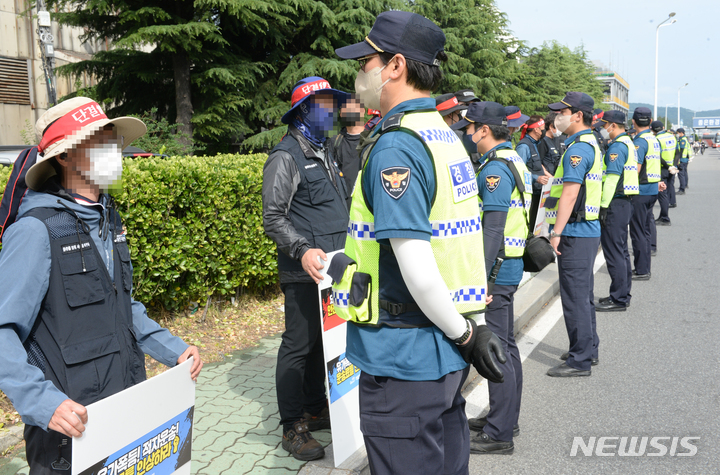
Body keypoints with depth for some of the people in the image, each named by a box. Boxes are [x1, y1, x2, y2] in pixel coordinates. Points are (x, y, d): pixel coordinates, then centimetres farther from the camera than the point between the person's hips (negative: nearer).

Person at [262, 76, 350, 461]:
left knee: (322, 340, 15)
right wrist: (302, 250, -27)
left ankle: (315, 409, 30)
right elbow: (273, 218, -14)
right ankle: (292, 427, 10)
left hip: (331, 268, 8)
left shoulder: (325, 152, 17)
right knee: (298, 345, -1)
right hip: (304, 272, -8)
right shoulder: (286, 156, -9)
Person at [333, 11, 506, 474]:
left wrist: (465, 333, -12)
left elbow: (417, 270, -25)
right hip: (446, 354, 9)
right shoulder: (447, 137, 8)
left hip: (404, 358, -9)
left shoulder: (395, 148, -21)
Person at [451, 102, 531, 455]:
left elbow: (492, 230, -23)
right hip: (509, 267, 11)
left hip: (496, 269, -11)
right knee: (505, 345, 17)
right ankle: (505, 418, 30)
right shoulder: (512, 160, 15)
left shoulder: (496, 168, -17)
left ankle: (499, 434, 6)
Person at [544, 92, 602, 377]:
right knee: (583, 294, 18)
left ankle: (580, 361, 4)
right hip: (587, 230, 11)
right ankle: (588, 350, 30)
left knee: (575, 297, -4)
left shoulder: (578, 148, -16)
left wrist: (557, 232, -22)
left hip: (575, 233, -11)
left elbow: (570, 193, -23)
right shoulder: (590, 144, 17)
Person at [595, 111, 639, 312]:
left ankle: (618, 299, -1)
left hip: (616, 203, -11)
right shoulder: (628, 143, 18)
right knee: (621, 250, 16)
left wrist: (604, 206, -21)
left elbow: (612, 178, -22)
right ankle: (623, 294, 24)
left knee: (614, 251, -6)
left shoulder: (617, 146, -15)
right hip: (625, 202, 11)